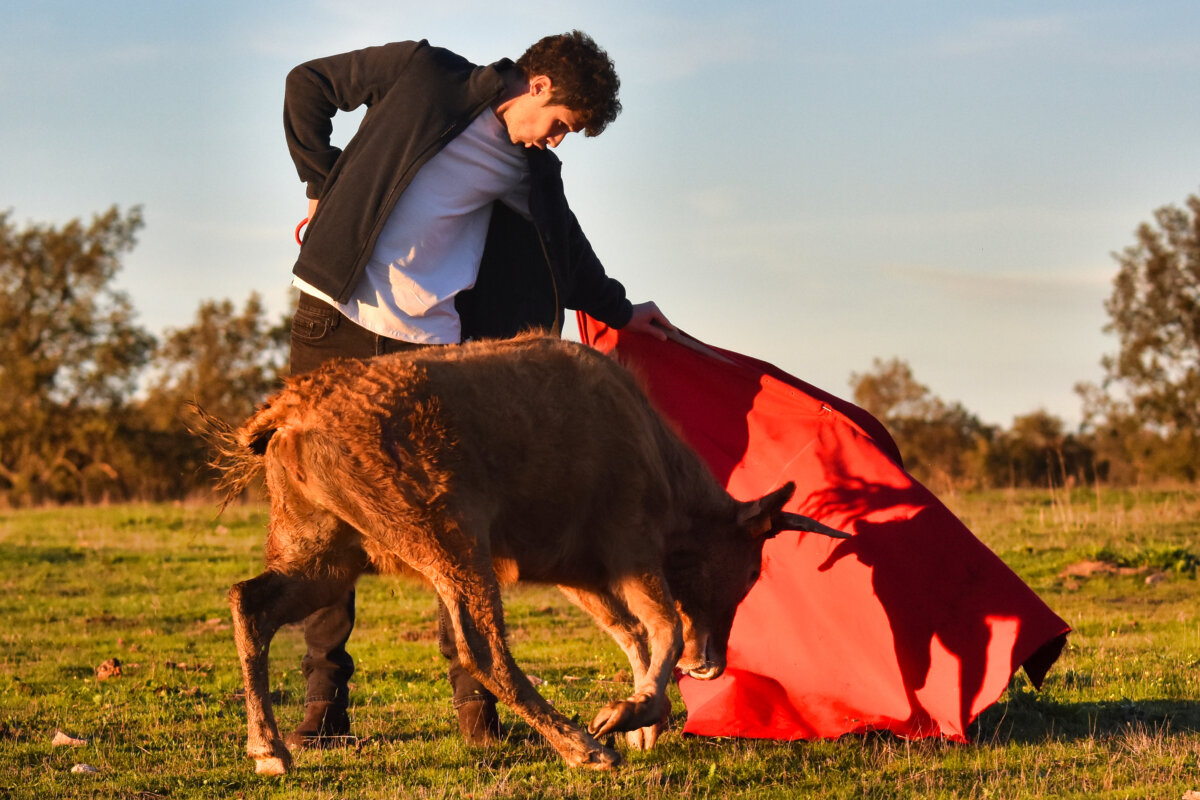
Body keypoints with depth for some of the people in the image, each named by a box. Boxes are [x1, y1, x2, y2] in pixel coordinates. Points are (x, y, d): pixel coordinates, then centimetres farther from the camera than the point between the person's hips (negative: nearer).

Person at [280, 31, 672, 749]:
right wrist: (326, 187, 3)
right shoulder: (422, 74, -2)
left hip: (430, 346, 3)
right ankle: (325, 699, 6)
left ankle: (473, 691, 5)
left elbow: (569, 254, 24)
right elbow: (308, 85, 6)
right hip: (335, 324, -3)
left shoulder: (530, 172, 9)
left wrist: (621, 309, 31)